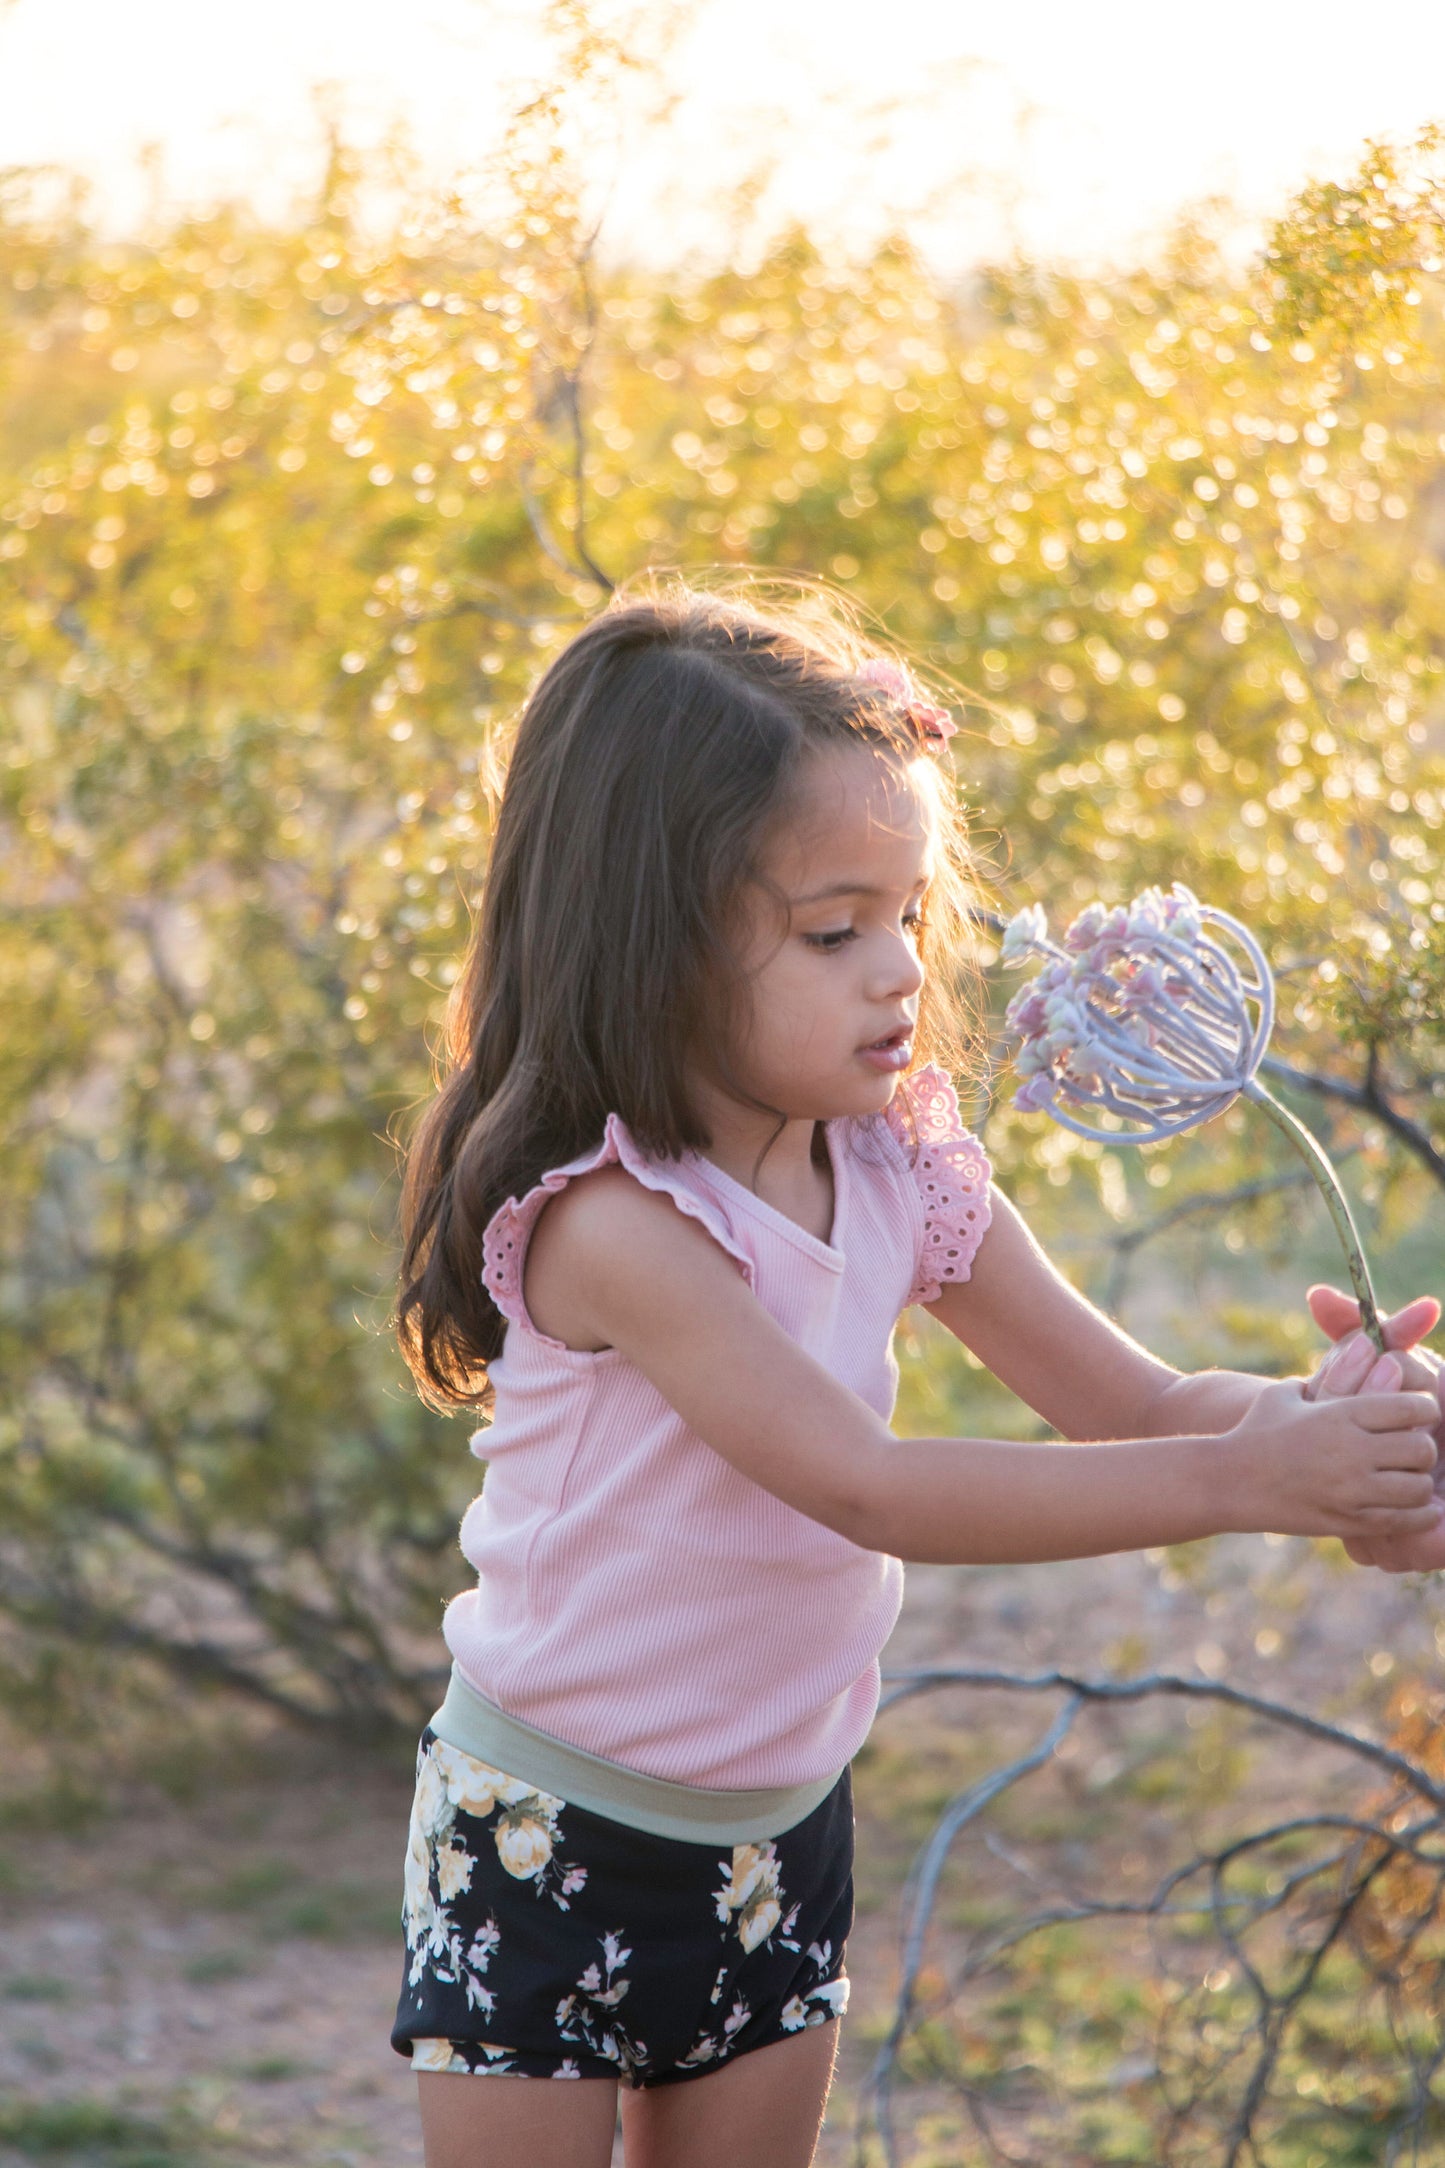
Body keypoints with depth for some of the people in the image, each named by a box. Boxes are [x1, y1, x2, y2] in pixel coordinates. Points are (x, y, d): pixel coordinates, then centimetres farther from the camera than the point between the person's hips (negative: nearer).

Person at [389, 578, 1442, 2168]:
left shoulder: (903, 1179, -6)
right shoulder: (607, 1217, -27)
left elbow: (1133, 1403, -3)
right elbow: (868, 1490, -31)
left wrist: (1313, 1422, -26)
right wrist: (1241, 1481, -33)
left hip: (782, 1830, 6)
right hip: (551, 1840, -6)